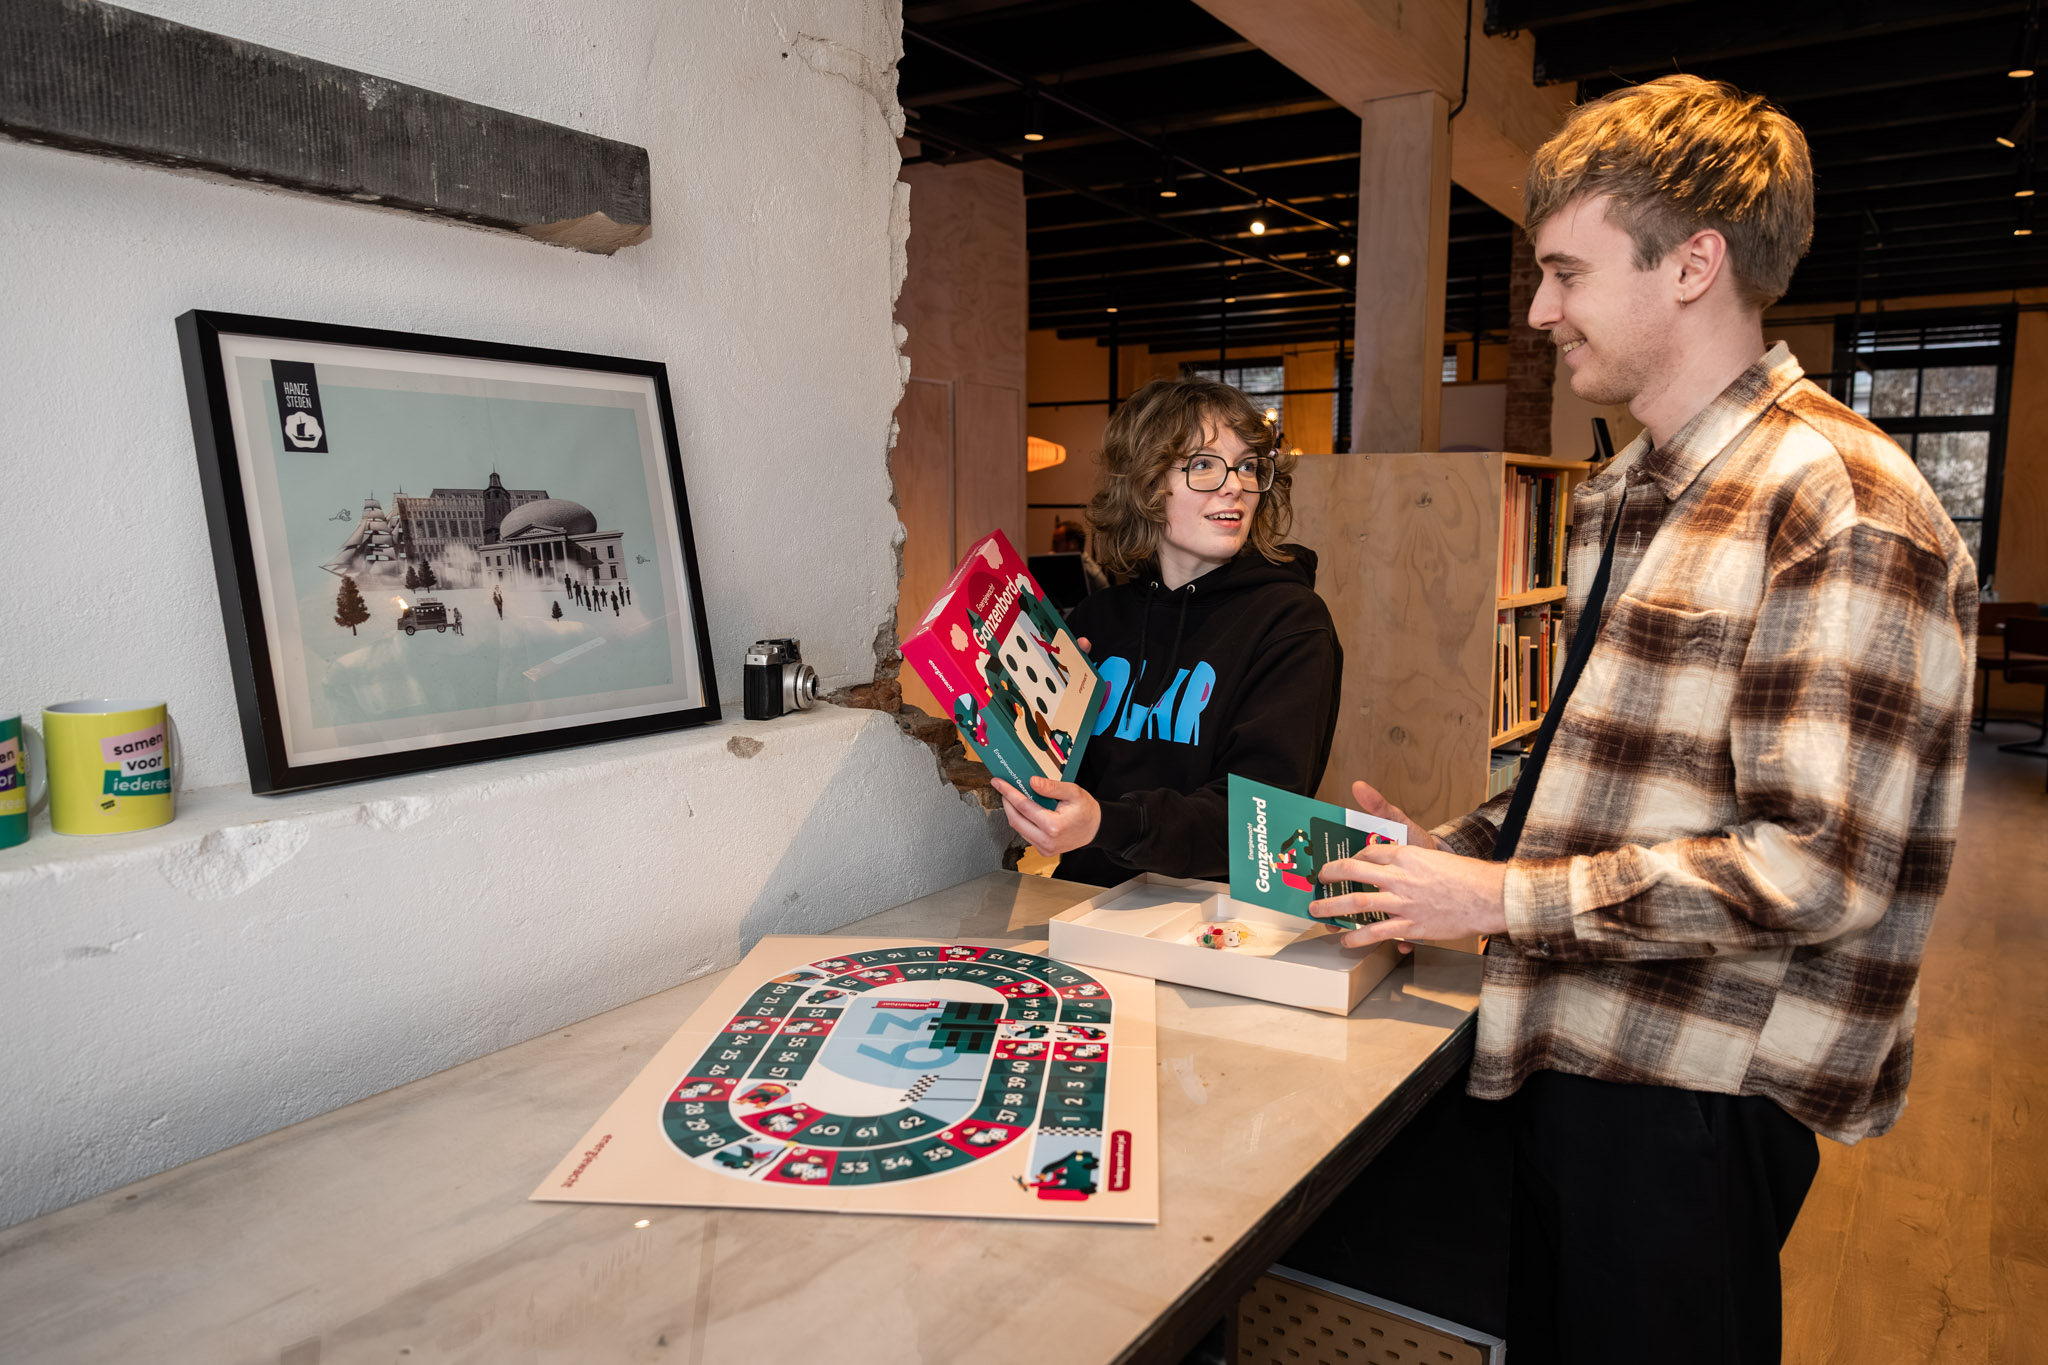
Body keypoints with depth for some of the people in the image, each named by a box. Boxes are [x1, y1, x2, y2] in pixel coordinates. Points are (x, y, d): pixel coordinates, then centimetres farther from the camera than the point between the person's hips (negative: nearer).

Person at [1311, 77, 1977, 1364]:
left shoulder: (1842, 507, -18)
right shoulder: (1629, 496, 11)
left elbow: (1813, 869, -23)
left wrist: (1505, 899, -18)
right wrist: (1457, 846, 5)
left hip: (1697, 1093, -8)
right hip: (1580, 1048, 8)